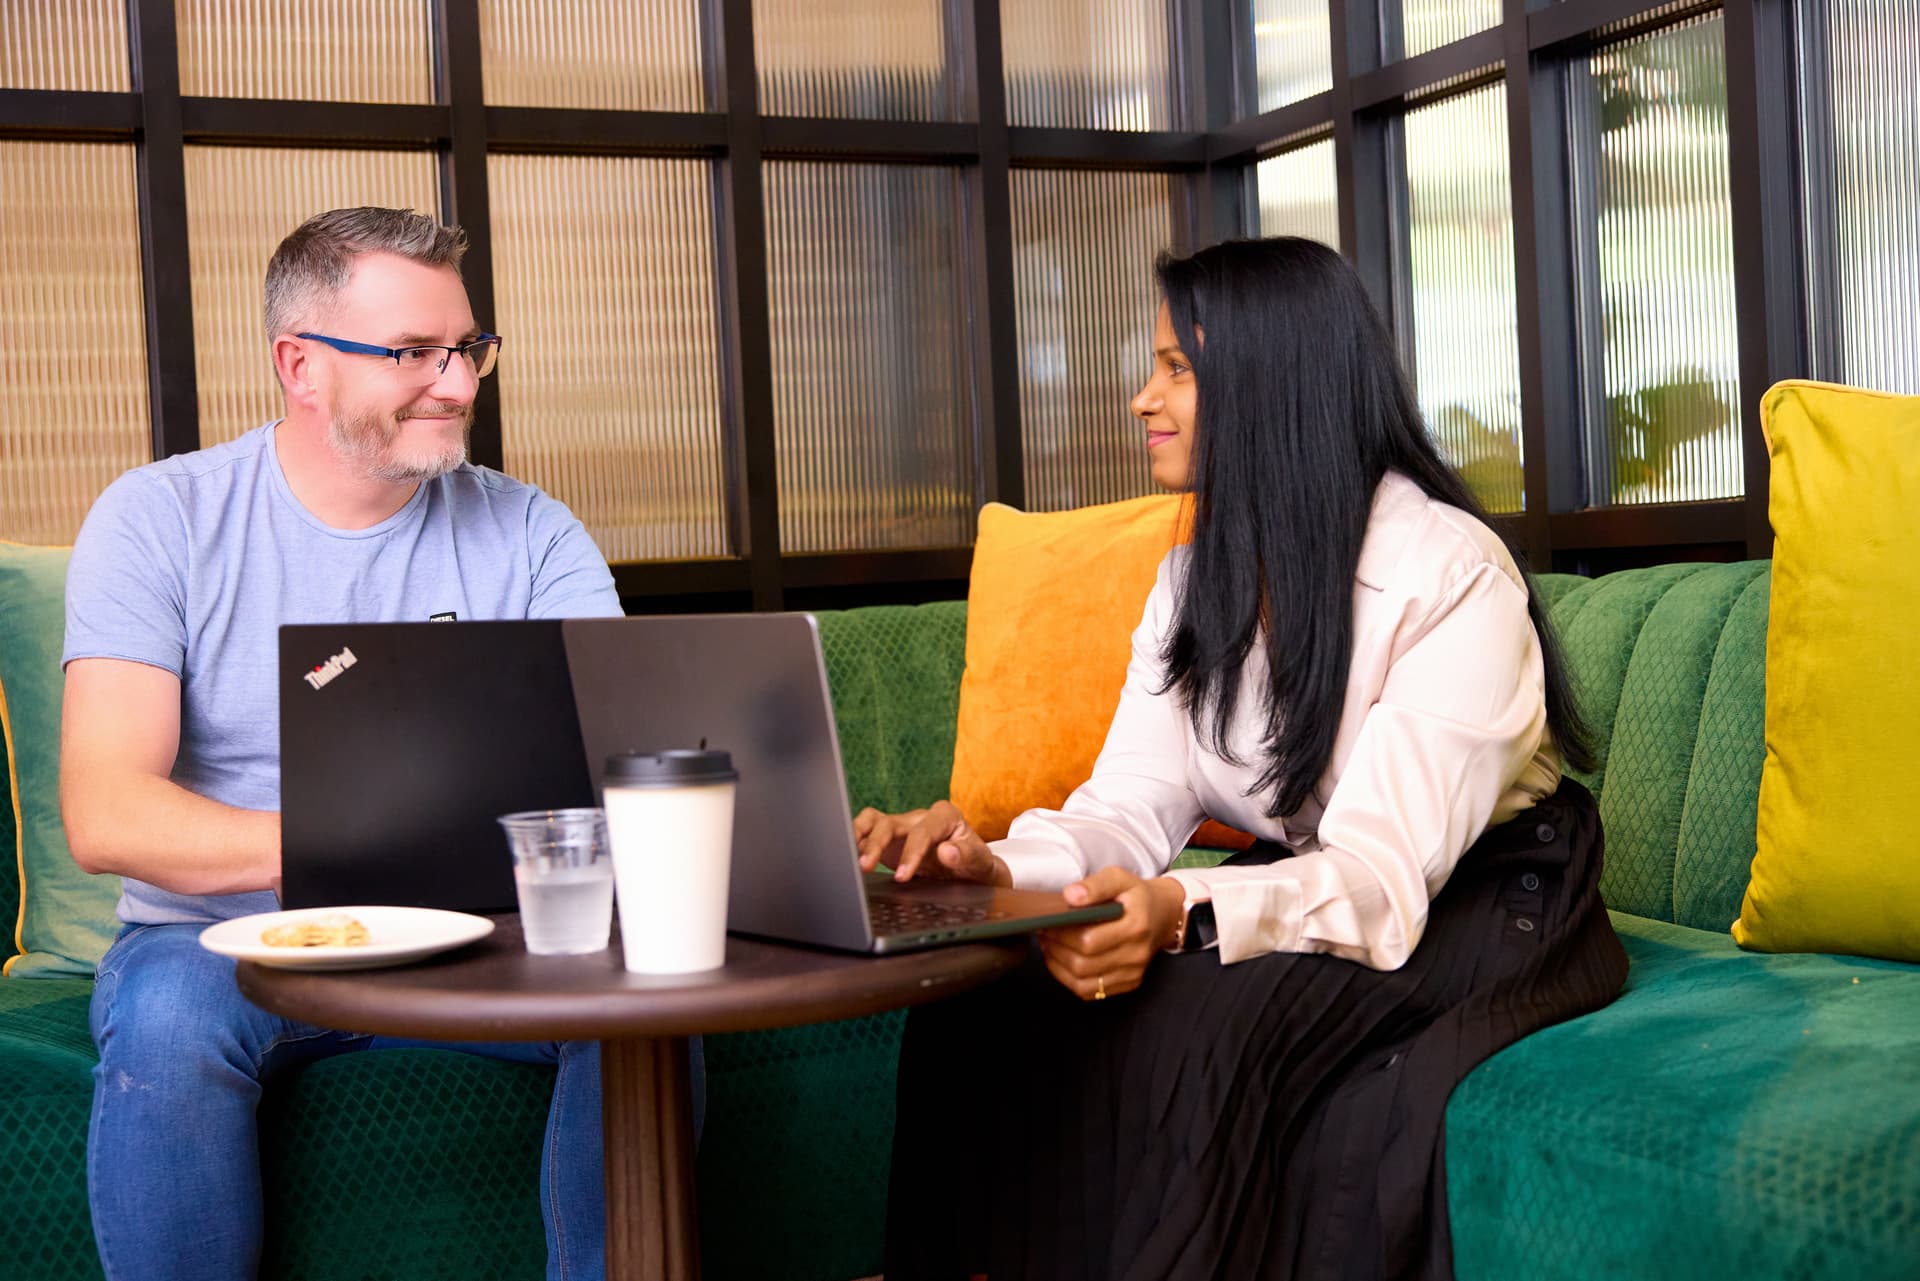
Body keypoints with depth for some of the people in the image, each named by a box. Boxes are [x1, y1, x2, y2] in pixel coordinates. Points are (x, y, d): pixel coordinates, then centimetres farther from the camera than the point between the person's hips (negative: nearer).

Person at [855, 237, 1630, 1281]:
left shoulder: (1450, 576, -19)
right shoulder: (1197, 577, 5)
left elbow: (1383, 878, -28)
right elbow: (1133, 808, -5)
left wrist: (1183, 914, -45)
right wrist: (998, 864, -26)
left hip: (1476, 914, -6)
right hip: (1301, 896, 6)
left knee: (1187, 1014, -33)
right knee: (992, 988, -17)